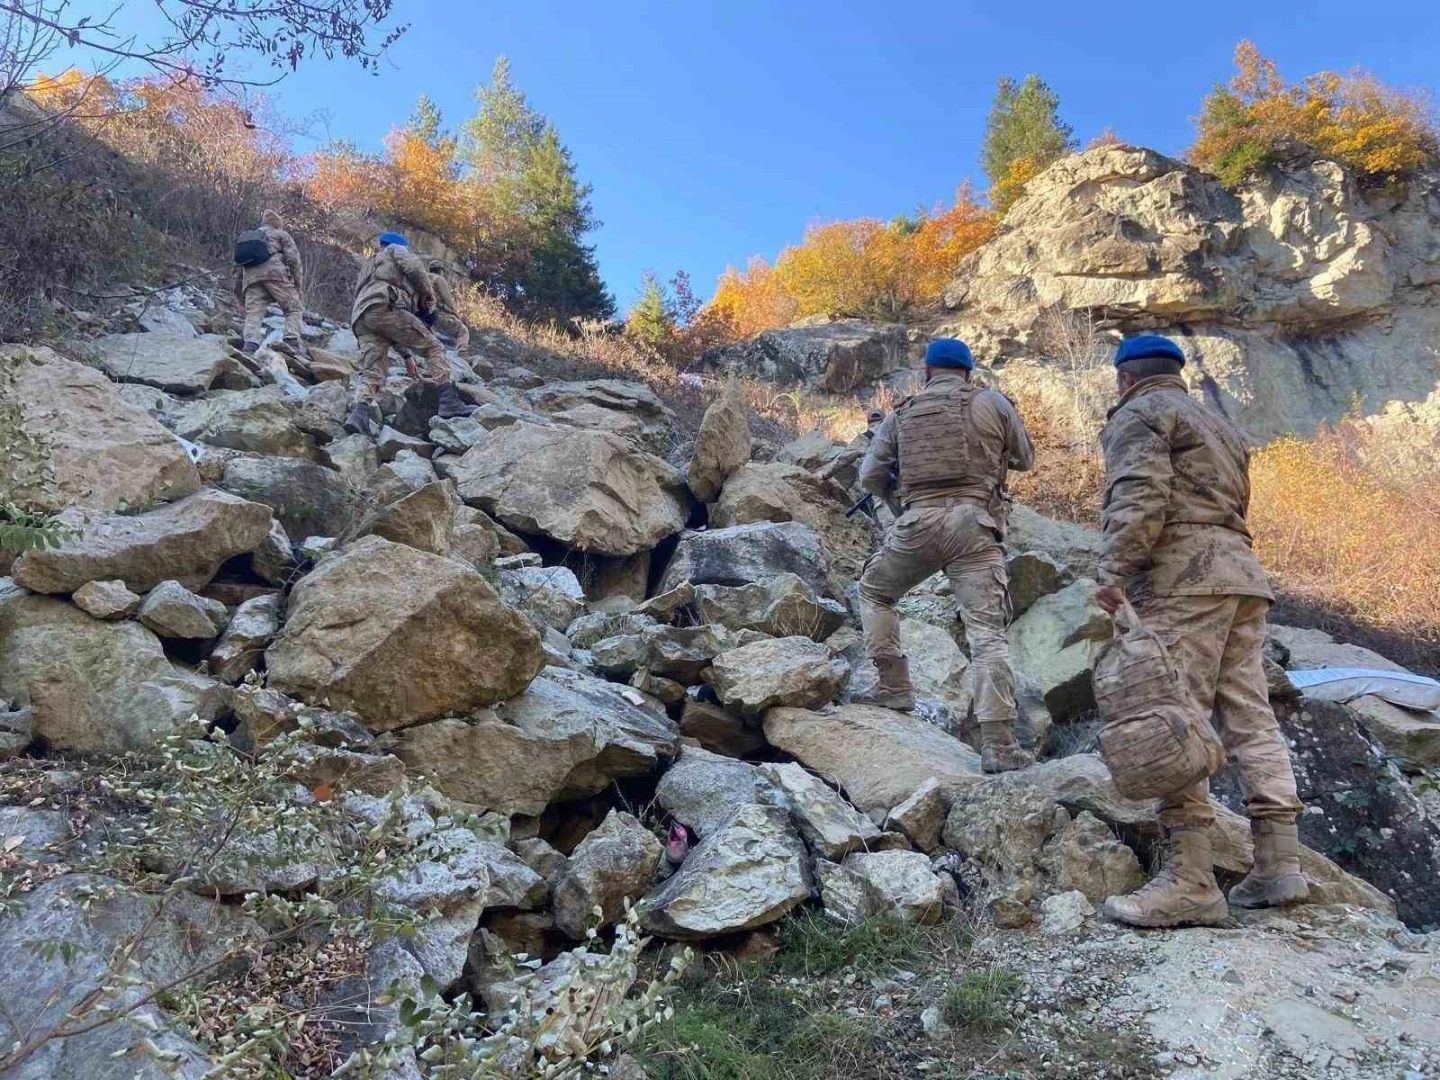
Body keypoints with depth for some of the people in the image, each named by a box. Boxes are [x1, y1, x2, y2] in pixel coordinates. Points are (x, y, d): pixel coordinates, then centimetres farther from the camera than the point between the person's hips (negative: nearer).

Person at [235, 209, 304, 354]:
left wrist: (240, 295, 32)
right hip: (275, 272, -4)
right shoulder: (281, 234, 22)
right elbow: (293, 258, 5)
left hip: (251, 277, 4)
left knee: (253, 314, -3)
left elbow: (239, 269, 30)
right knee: (294, 308, 2)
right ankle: (292, 344, -17)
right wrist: (299, 285, 3)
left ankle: (249, 346, -24)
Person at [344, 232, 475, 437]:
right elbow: (414, 267, 0)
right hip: (385, 306, -7)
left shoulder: (368, 265, 44)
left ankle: (358, 413, -30)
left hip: (361, 317, 7)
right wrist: (428, 293, 14)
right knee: (434, 347, -3)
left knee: (371, 373, -5)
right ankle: (449, 401, -17)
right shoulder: (396, 249, 23)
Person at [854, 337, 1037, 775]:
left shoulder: (901, 414, 15)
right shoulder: (992, 403, 9)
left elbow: (870, 477, 15)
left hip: (918, 522, 1)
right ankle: (998, 743, -9)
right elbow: (1025, 458, 21)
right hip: (974, 524, -1)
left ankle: (894, 685, 21)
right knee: (987, 631, -3)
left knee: (874, 590, 26)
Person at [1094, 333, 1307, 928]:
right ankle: (1280, 863, 7)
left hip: (1181, 574, -9)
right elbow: (1236, 504, 22)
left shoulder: (1138, 414, 3)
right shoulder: (1217, 423, 30)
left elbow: (1139, 497, -14)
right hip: (1240, 571, 9)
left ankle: (1190, 881, -15)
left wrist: (1113, 572, -21)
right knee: (1250, 716, 7)